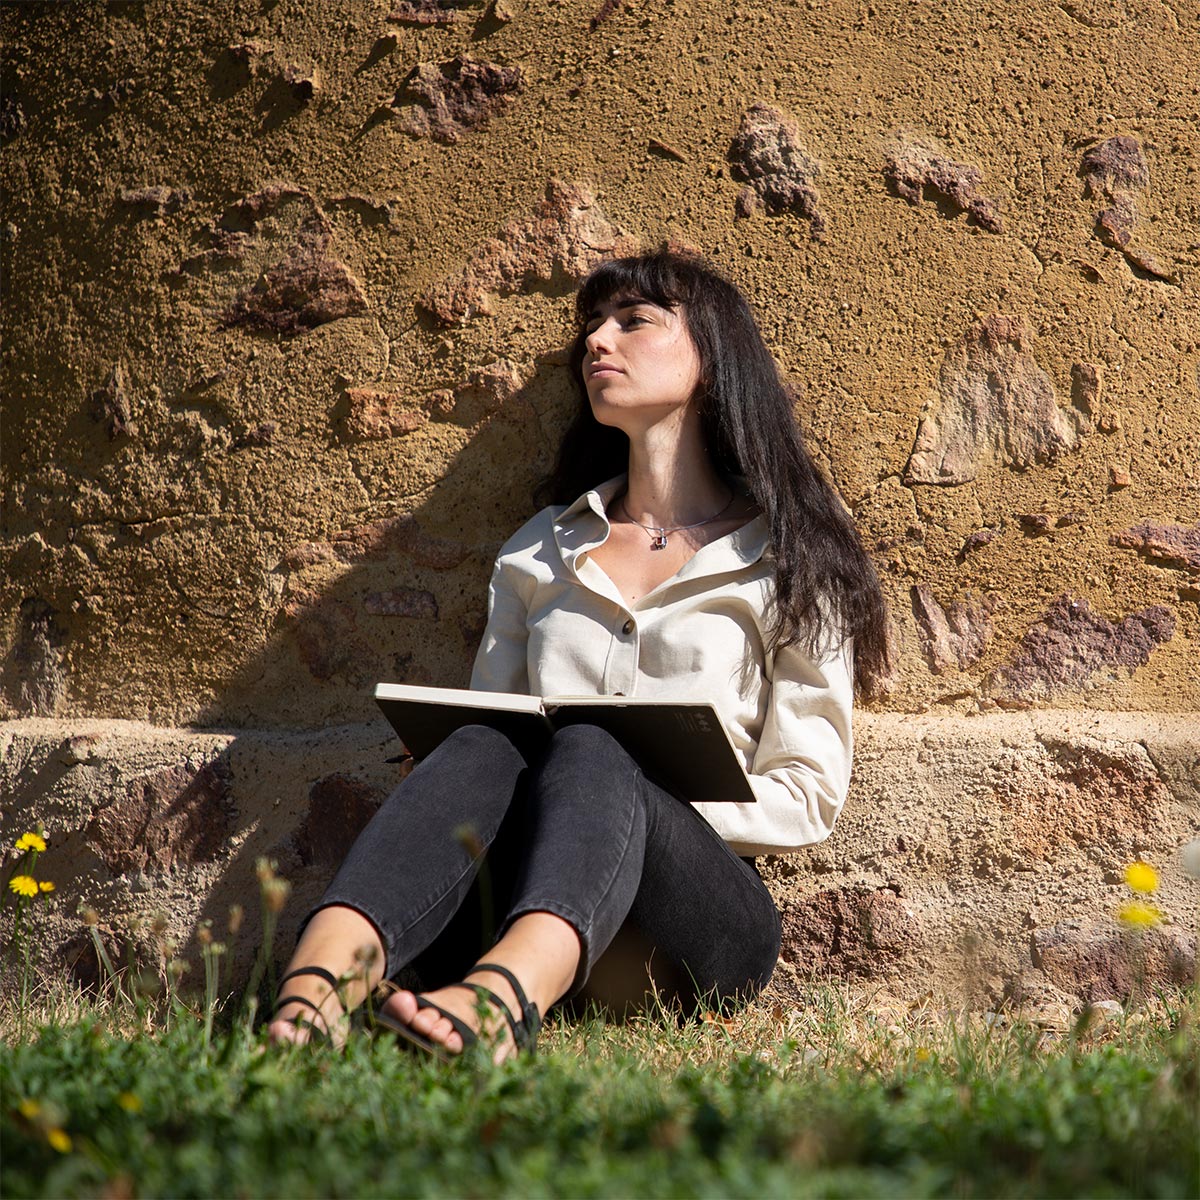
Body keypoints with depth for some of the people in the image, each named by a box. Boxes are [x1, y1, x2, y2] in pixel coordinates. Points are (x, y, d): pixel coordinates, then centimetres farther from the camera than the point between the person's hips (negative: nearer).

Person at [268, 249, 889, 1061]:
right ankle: (315, 988, -57)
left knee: (588, 754, -33)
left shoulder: (786, 562, 15)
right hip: (515, 908, 3)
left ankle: (504, 996, -65)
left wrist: (628, 799, -9)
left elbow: (809, 797, 7)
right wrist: (443, 791, -2)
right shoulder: (538, 552, 27)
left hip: (702, 913, -3)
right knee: (482, 751, -29)